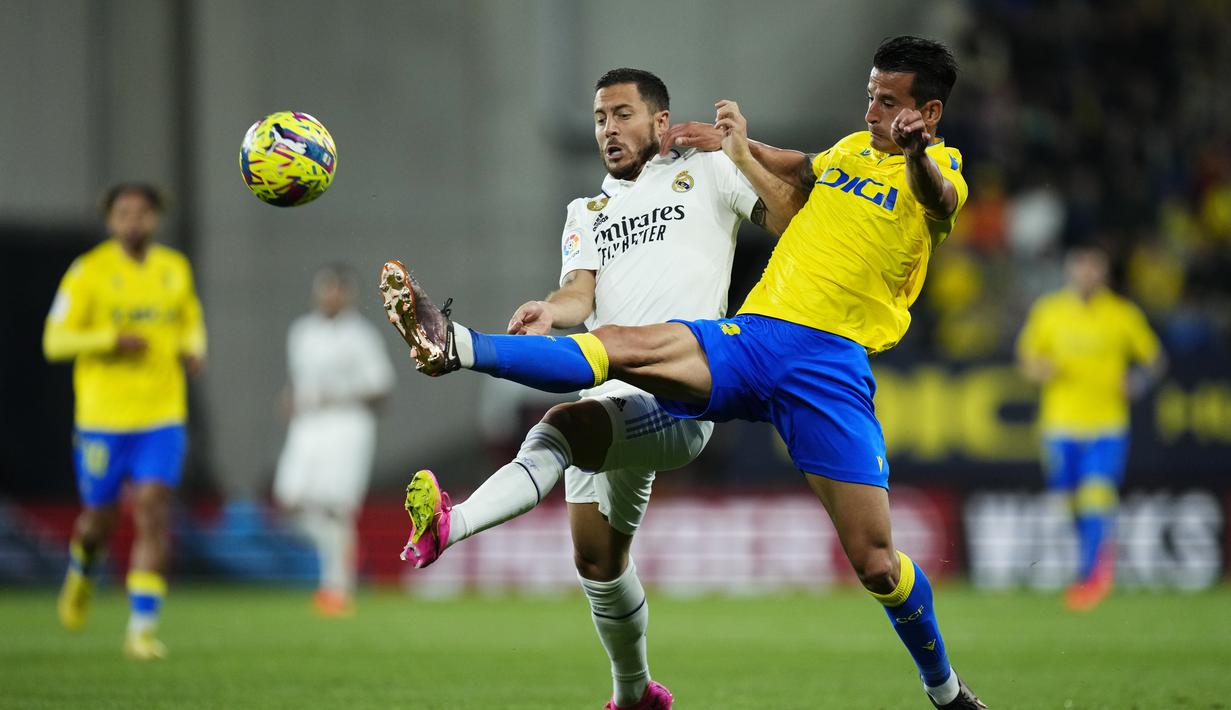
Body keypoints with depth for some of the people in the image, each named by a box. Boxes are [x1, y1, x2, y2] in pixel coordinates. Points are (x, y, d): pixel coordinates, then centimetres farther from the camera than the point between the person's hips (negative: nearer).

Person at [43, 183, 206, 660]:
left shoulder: (175, 269, 7)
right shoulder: (89, 272, -5)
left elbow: (192, 322, 24)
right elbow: (54, 341, -7)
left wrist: (194, 350, 1)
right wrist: (112, 339, -21)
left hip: (162, 416, 2)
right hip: (102, 418, -2)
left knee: (153, 512, -13)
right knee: (100, 518, 8)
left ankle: (142, 626, -12)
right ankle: (82, 572, 44)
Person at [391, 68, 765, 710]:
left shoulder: (706, 174, 14)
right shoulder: (587, 214, 24)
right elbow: (582, 294, 4)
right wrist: (551, 312, -20)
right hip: (608, 401, 7)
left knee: (562, 425, -33)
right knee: (597, 560, 10)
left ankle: (451, 527, -54)